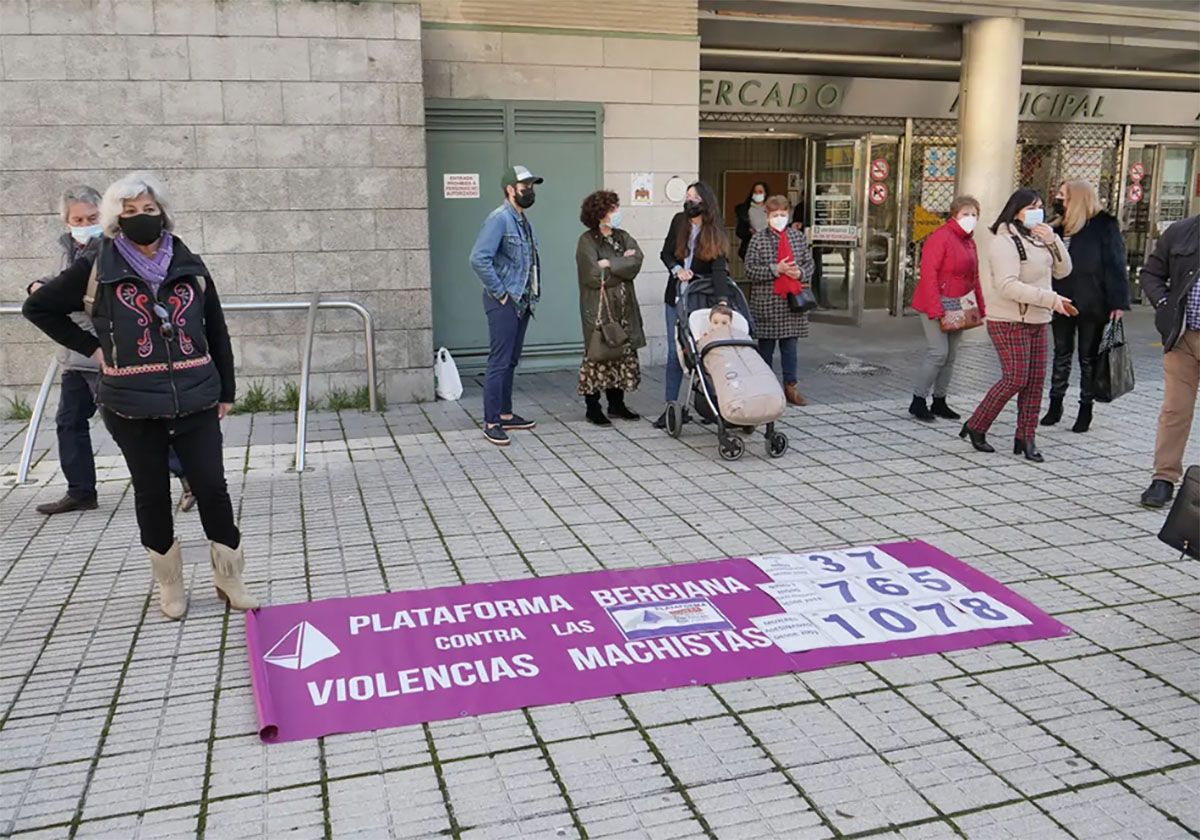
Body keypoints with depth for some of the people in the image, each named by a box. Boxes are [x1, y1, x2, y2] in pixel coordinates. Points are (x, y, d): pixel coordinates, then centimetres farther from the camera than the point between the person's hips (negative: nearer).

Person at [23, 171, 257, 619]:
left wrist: (226, 392, 10)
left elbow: (216, 332, 10)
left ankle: (229, 577, 16)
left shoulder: (190, 267, 5)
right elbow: (38, 306, 10)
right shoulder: (96, 270, 0)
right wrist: (90, 347, 2)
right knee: (152, 495, 9)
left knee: (212, 487, 0)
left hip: (195, 401, 1)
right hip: (132, 407, -1)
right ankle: (169, 585, 24)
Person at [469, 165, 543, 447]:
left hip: (522, 302, 9)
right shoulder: (499, 219, -14)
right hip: (504, 304, -9)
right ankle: (491, 423, -2)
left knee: (511, 361, 14)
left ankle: (505, 414, 24)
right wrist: (500, 292, -18)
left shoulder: (524, 221, 15)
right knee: (499, 363, -7)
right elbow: (479, 258, -23)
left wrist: (532, 294, 13)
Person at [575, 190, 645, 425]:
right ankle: (593, 408, 5)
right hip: (598, 308, -6)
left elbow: (636, 263, -3)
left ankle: (617, 404, 19)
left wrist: (610, 264, -13)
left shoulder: (623, 237, 13)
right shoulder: (587, 241, -6)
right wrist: (622, 263, -6)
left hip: (623, 308, 6)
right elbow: (593, 275, -17)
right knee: (598, 355, -4)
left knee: (623, 354, 8)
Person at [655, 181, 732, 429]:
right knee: (675, 352, 1)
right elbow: (665, 253, 11)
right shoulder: (679, 221, 2)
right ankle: (671, 406, 4)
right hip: (676, 296, 3)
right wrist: (677, 269, -10)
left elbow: (719, 267, -19)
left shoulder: (715, 231, -8)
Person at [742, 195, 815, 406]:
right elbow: (750, 269, -9)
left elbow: (809, 263, 15)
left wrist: (801, 273, -6)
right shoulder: (758, 239, -2)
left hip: (793, 301, 3)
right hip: (766, 302, -3)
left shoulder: (798, 237, 10)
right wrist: (776, 269, -18)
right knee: (766, 347, 7)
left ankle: (791, 386, 17)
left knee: (790, 347, 8)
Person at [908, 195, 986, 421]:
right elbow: (929, 273, -19)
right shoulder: (941, 237, -12)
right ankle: (918, 401, -2)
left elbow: (974, 277, 20)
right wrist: (935, 308, -24)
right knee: (938, 353, -12)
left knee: (950, 356, 10)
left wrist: (980, 307, 13)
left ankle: (939, 402, 20)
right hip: (937, 305, -8)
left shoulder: (969, 242, 14)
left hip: (958, 308, 9)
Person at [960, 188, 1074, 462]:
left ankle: (1025, 438, 12)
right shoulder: (1004, 241, -13)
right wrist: (1051, 299, -24)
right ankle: (975, 427, 6)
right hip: (1009, 322, -8)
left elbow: (1063, 270, 11)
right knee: (1015, 378, -10)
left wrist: (1052, 241, -4)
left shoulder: (1038, 239, 14)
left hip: (1036, 321, 8)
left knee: (1036, 380, 5)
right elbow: (1008, 286, -22)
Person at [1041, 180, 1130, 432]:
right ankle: (1055, 405, 22)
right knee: (1061, 355, 13)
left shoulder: (1104, 227, -8)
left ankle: (1085, 409, 16)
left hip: (1091, 307, -5)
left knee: (1088, 358, 6)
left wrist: (1117, 303, -16)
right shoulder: (1059, 229, 7)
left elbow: (1116, 266, -11)